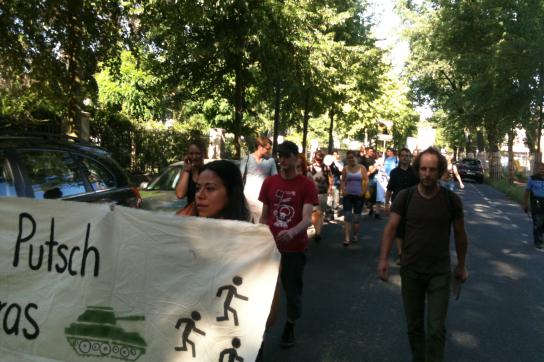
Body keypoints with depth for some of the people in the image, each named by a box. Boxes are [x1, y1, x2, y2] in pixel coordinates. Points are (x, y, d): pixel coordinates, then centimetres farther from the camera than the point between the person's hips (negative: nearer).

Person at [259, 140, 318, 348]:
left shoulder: (307, 185, -9)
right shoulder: (269, 182, 2)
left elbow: (307, 219, -18)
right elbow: (264, 216, 8)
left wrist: (292, 232, -37)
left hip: (295, 248, -2)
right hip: (270, 246, 2)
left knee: (293, 290, 10)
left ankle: (290, 327, 33)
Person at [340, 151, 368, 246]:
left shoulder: (362, 168, -1)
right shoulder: (345, 169, 2)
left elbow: (366, 180, -3)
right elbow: (343, 181, 10)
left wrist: (363, 191, -11)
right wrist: (343, 190, -5)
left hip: (358, 196, 0)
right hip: (348, 195, 0)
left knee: (357, 217, 9)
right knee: (347, 216, -7)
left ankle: (355, 235, 27)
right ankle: (347, 238, -9)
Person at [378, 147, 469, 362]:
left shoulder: (452, 200, -7)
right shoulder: (405, 197, -7)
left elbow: (460, 234, 4)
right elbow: (391, 228, -9)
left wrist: (461, 266, 11)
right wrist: (383, 259, -20)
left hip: (440, 272, -1)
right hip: (410, 271, 1)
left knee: (436, 328, -2)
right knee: (414, 325, 15)